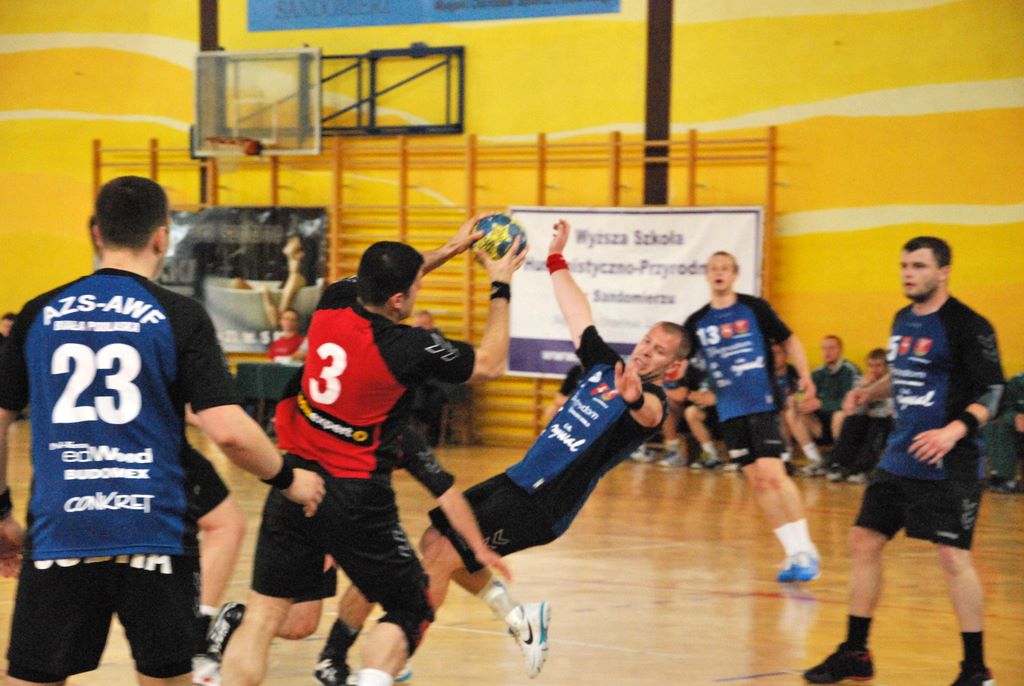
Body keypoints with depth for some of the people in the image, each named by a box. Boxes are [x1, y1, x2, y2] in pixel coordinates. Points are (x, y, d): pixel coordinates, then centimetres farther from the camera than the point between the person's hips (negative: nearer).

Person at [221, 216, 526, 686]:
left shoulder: (332, 306, -2)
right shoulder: (411, 348, -17)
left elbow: (383, 281, 23)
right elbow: (490, 364, 2)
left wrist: (450, 249, 28)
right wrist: (500, 288, 12)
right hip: (356, 500, -5)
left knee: (262, 616, 7)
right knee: (411, 612, 11)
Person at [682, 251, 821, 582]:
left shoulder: (754, 308, 0)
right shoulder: (697, 322, 8)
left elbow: (788, 340, 6)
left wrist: (805, 375, -6)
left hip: (763, 403, -4)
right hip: (730, 411, 4)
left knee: (772, 474, -16)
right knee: (756, 481, 2)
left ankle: (805, 551, -9)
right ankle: (793, 553, 10)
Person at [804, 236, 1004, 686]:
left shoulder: (967, 325, -11)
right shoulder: (902, 320, 12)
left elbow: (992, 391, -15)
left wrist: (956, 429, -28)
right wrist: (866, 393, 14)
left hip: (948, 464, -8)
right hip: (899, 458, 8)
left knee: (953, 557, -10)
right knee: (863, 542, 8)